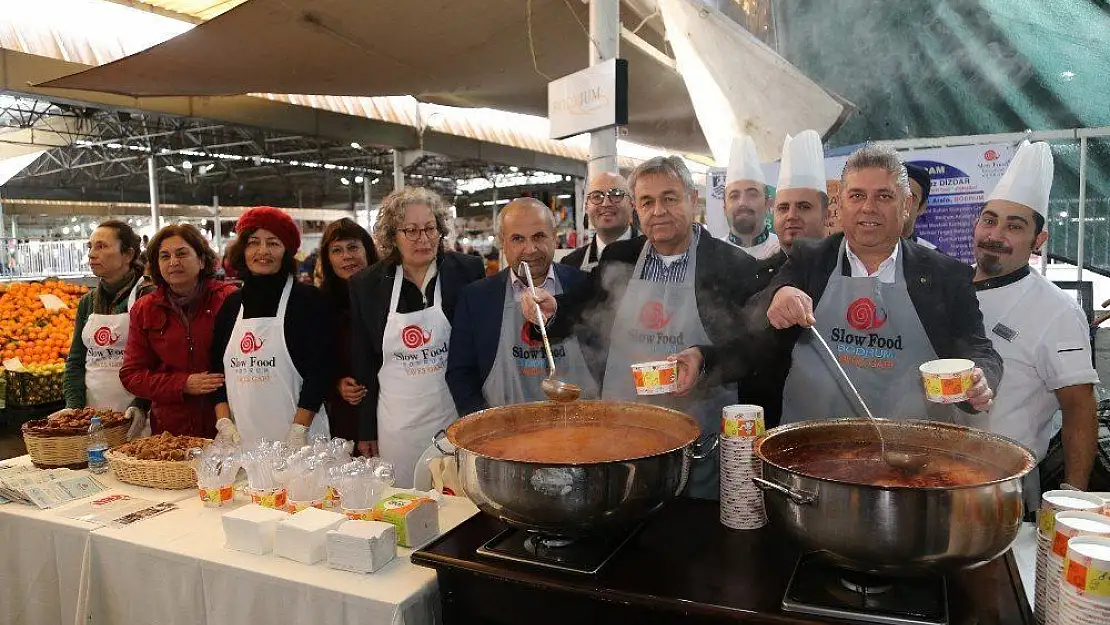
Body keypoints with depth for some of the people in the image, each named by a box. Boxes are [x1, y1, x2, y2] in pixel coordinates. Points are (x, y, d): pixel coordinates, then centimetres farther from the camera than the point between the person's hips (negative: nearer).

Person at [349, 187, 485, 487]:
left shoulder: (468, 271, -5)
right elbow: (363, 364, 7)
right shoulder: (366, 285, 1)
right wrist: (365, 431, 8)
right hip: (397, 426, 2)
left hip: (457, 416, -1)